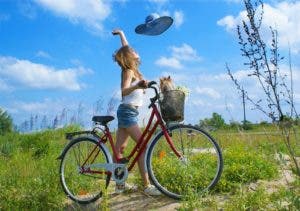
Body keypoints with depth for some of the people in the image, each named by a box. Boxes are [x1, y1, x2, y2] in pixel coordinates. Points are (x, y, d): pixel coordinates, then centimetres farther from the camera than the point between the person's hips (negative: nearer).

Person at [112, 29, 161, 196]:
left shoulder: (130, 68, 12)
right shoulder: (129, 71, -11)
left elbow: (126, 49, 28)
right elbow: (124, 90, -27)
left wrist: (121, 34, 42)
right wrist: (137, 85, -47)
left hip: (127, 111, 9)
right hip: (128, 112, -9)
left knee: (120, 148, 8)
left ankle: (120, 184, 14)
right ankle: (147, 186, -16)